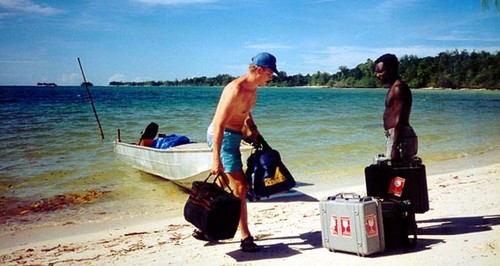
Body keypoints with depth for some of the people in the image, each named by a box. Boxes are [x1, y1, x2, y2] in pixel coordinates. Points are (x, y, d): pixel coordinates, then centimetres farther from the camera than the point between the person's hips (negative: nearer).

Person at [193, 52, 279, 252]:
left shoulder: (253, 89, 5)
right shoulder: (236, 89, -24)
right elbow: (219, 125, -27)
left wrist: (252, 128, 6)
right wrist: (216, 160, -30)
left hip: (233, 136, 10)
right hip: (222, 136, -10)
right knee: (239, 188, -8)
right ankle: (246, 238, 1)